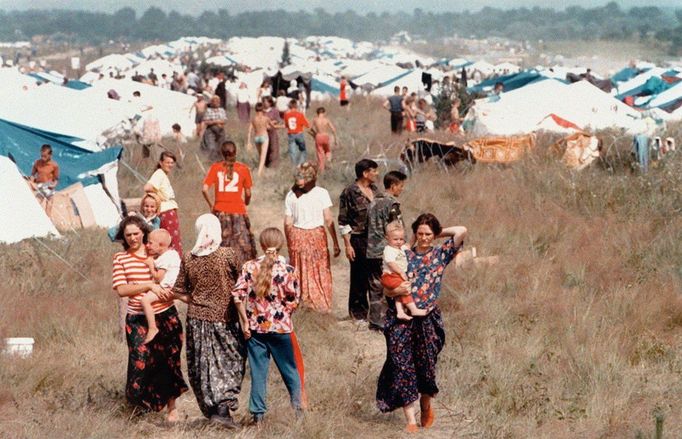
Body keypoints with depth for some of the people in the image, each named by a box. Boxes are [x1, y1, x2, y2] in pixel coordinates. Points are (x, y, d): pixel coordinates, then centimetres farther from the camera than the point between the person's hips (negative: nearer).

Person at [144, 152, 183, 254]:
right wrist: (159, 195, -16)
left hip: (171, 212, 10)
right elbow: (147, 187, -27)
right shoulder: (159, 174, -11)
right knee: (174, 244, -11)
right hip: (167, 212, -10)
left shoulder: (164, 175, 18)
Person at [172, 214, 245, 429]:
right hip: (225, 320, -3)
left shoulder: (188, 258, -3)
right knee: (230, 363, 8)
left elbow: (179, 292, 1)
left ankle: (211, 410, 18)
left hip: (197, 319, 3)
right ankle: (223, 406, -8)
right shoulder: (227, 255, -12)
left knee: (202, 366, 13)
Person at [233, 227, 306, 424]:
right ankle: (299, 407, 21)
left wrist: (245, 321, -1)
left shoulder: (249, 267, -5)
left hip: (255, 327, 2)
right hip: (281, 327, -2)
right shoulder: (287, 269, -10)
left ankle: (258, 413, 12)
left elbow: (238, 295, -8)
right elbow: (294, 300, -8)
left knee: (258, 371, 10)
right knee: (290, 369, 13)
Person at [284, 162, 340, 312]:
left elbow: (287, 223, 1)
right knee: (320, 273, 7)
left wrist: (289, 244, 12)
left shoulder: (291, 195, 1)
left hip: (297, 236, 2)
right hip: (316, 234, -2)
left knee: (300, 273, 9)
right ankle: (321, 306, 10)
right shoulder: (321, 193, -5)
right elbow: (328, 220, -6)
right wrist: (335, 243, 0)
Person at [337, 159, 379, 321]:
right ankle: (358, 312, 14)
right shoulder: (349, 192, -10)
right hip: (359, 240, -6)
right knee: (359, 277, 2)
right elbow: (343, 222, -10)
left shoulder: (375, 190, 10)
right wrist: (348, 245, -13)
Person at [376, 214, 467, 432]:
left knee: (425, 366, 7)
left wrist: (439, 233, 4)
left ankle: (426, 408, 35)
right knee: (403, 367, -6)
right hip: (400, 319, 1)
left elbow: (462, 231, -8)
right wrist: (396, 291, -13)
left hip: (427, 320, -1)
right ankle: (410, 420, -5)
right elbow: (387, 289, 8)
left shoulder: (441, 254, 5)